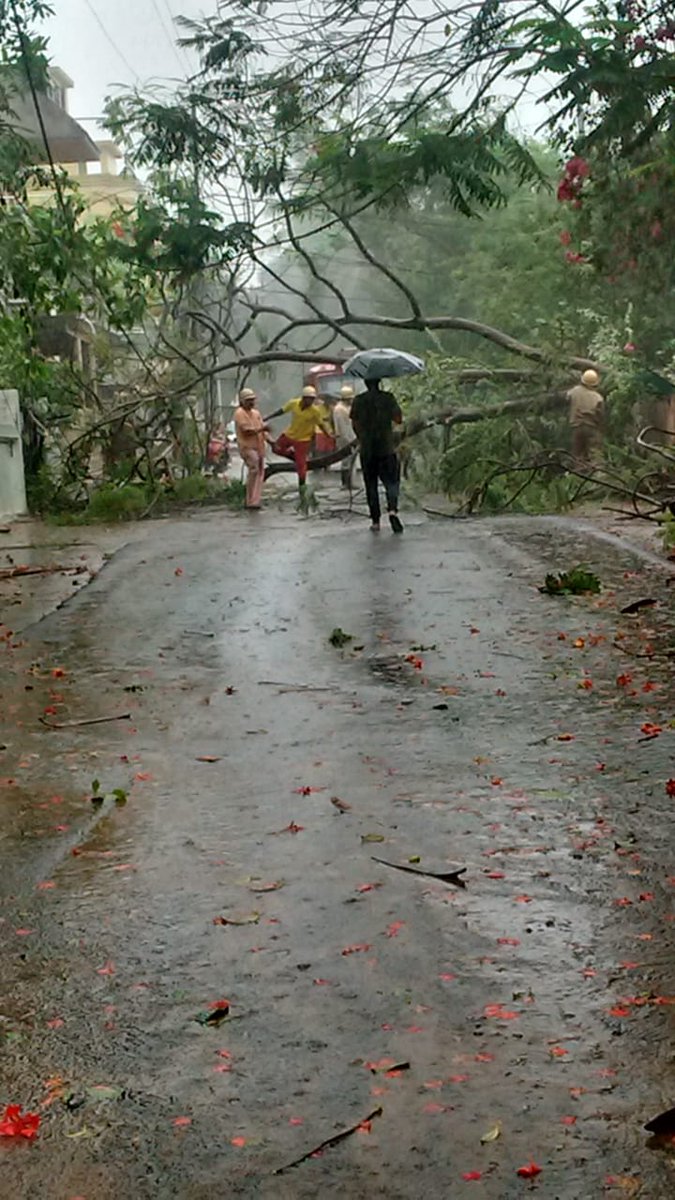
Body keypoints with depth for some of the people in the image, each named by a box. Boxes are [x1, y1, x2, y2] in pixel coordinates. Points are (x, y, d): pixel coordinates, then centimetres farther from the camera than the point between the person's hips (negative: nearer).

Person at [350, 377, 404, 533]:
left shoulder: (359, 400, 0)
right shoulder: (388, 398, -5)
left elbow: (355, 424, 3)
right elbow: (398, 419, -3)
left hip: (367, 450, 1)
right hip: (387, 448, -1)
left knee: (371, 485, 9)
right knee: (392, 481, 6)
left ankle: (375, 521, 9)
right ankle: (392, 509, -20)